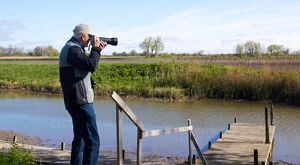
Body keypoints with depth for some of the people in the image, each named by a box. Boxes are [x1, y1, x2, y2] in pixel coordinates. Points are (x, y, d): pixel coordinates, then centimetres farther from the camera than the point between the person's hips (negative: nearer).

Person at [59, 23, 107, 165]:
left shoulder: (70, 47, 18)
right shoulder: (73, 49, -14)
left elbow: (86, 63, 25)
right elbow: (91, 66, -23)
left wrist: (97, 49, 15)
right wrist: (96, 48, -10)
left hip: (75, 101, 11)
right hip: (81, 101, -11)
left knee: (80, 138, 20)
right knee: (92, 141, -11)